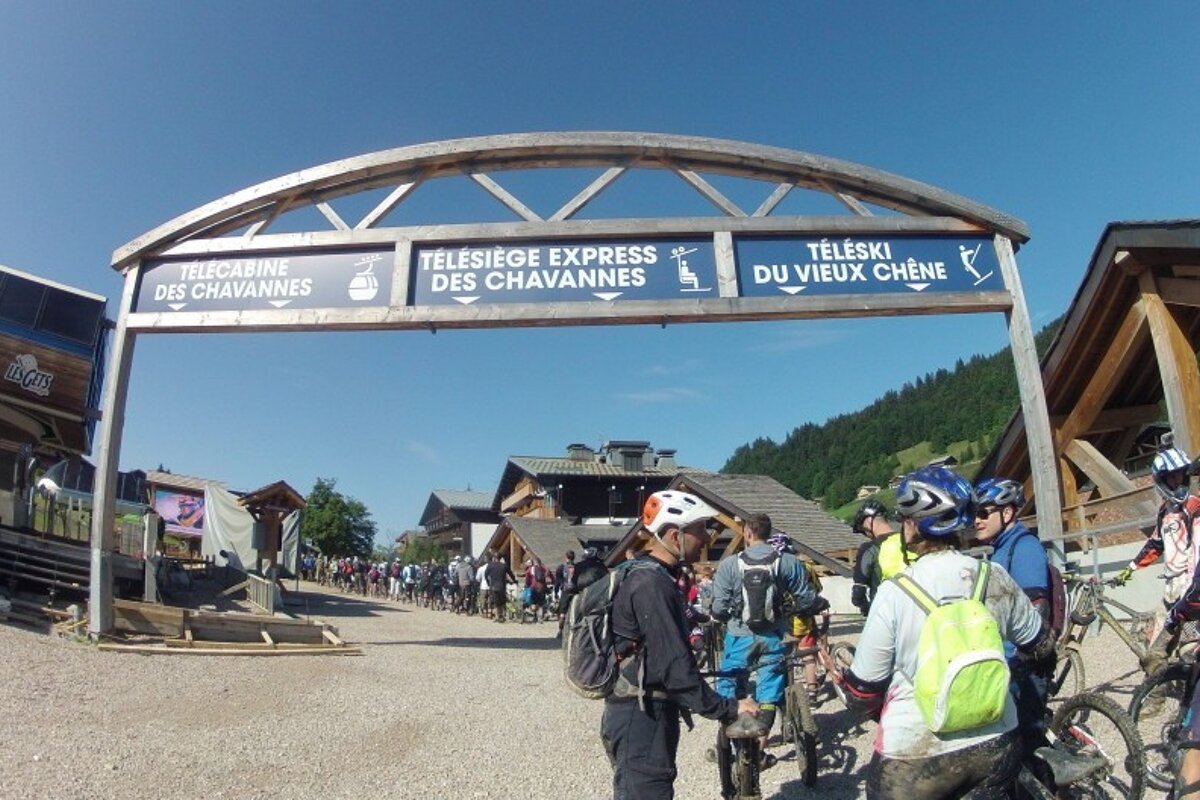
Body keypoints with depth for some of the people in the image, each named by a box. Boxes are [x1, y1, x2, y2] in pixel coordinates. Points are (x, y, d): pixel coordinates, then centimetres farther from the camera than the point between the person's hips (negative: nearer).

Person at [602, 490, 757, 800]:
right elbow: (674, 665, -26)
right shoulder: (652, 585, -22)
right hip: (641, 719, -10)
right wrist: (728, 709, -20)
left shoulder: (648, 576, 11)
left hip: (642, 714, 10)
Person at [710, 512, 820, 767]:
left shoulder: (729, 564, -10)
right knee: (769, 692, 12)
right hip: (774, 638, 1)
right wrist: (792, 610, 19)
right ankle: (760, 750, 17)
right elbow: (807, 602, -2)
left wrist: (722, 617, 13)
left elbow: (719, 608, -10)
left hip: (740, 637, -1)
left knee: (728, 685, 17)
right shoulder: (789, 562, -6)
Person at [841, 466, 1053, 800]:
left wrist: (844, 682, 9)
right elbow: (1042, 647, 11)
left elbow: (864, 690, -12)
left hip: (915, 755, -4)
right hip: (996, 747, 4)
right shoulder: (995, 578, -6)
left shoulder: (895, 592, -18)